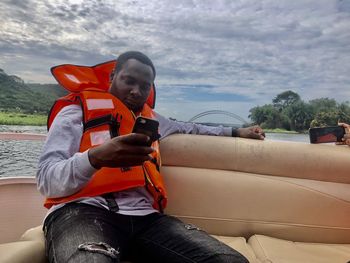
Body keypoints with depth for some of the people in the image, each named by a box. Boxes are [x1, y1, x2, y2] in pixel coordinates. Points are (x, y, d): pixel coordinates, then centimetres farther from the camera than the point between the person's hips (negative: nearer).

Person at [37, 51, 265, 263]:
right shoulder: (78, 111, 8)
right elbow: (47, 181, -1)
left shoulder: (150, 117, 27)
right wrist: (96, 157, -21)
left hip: (144, 216, 7)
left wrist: (235, 132, 44)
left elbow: (189, 128, 43)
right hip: (84, 211, -6)